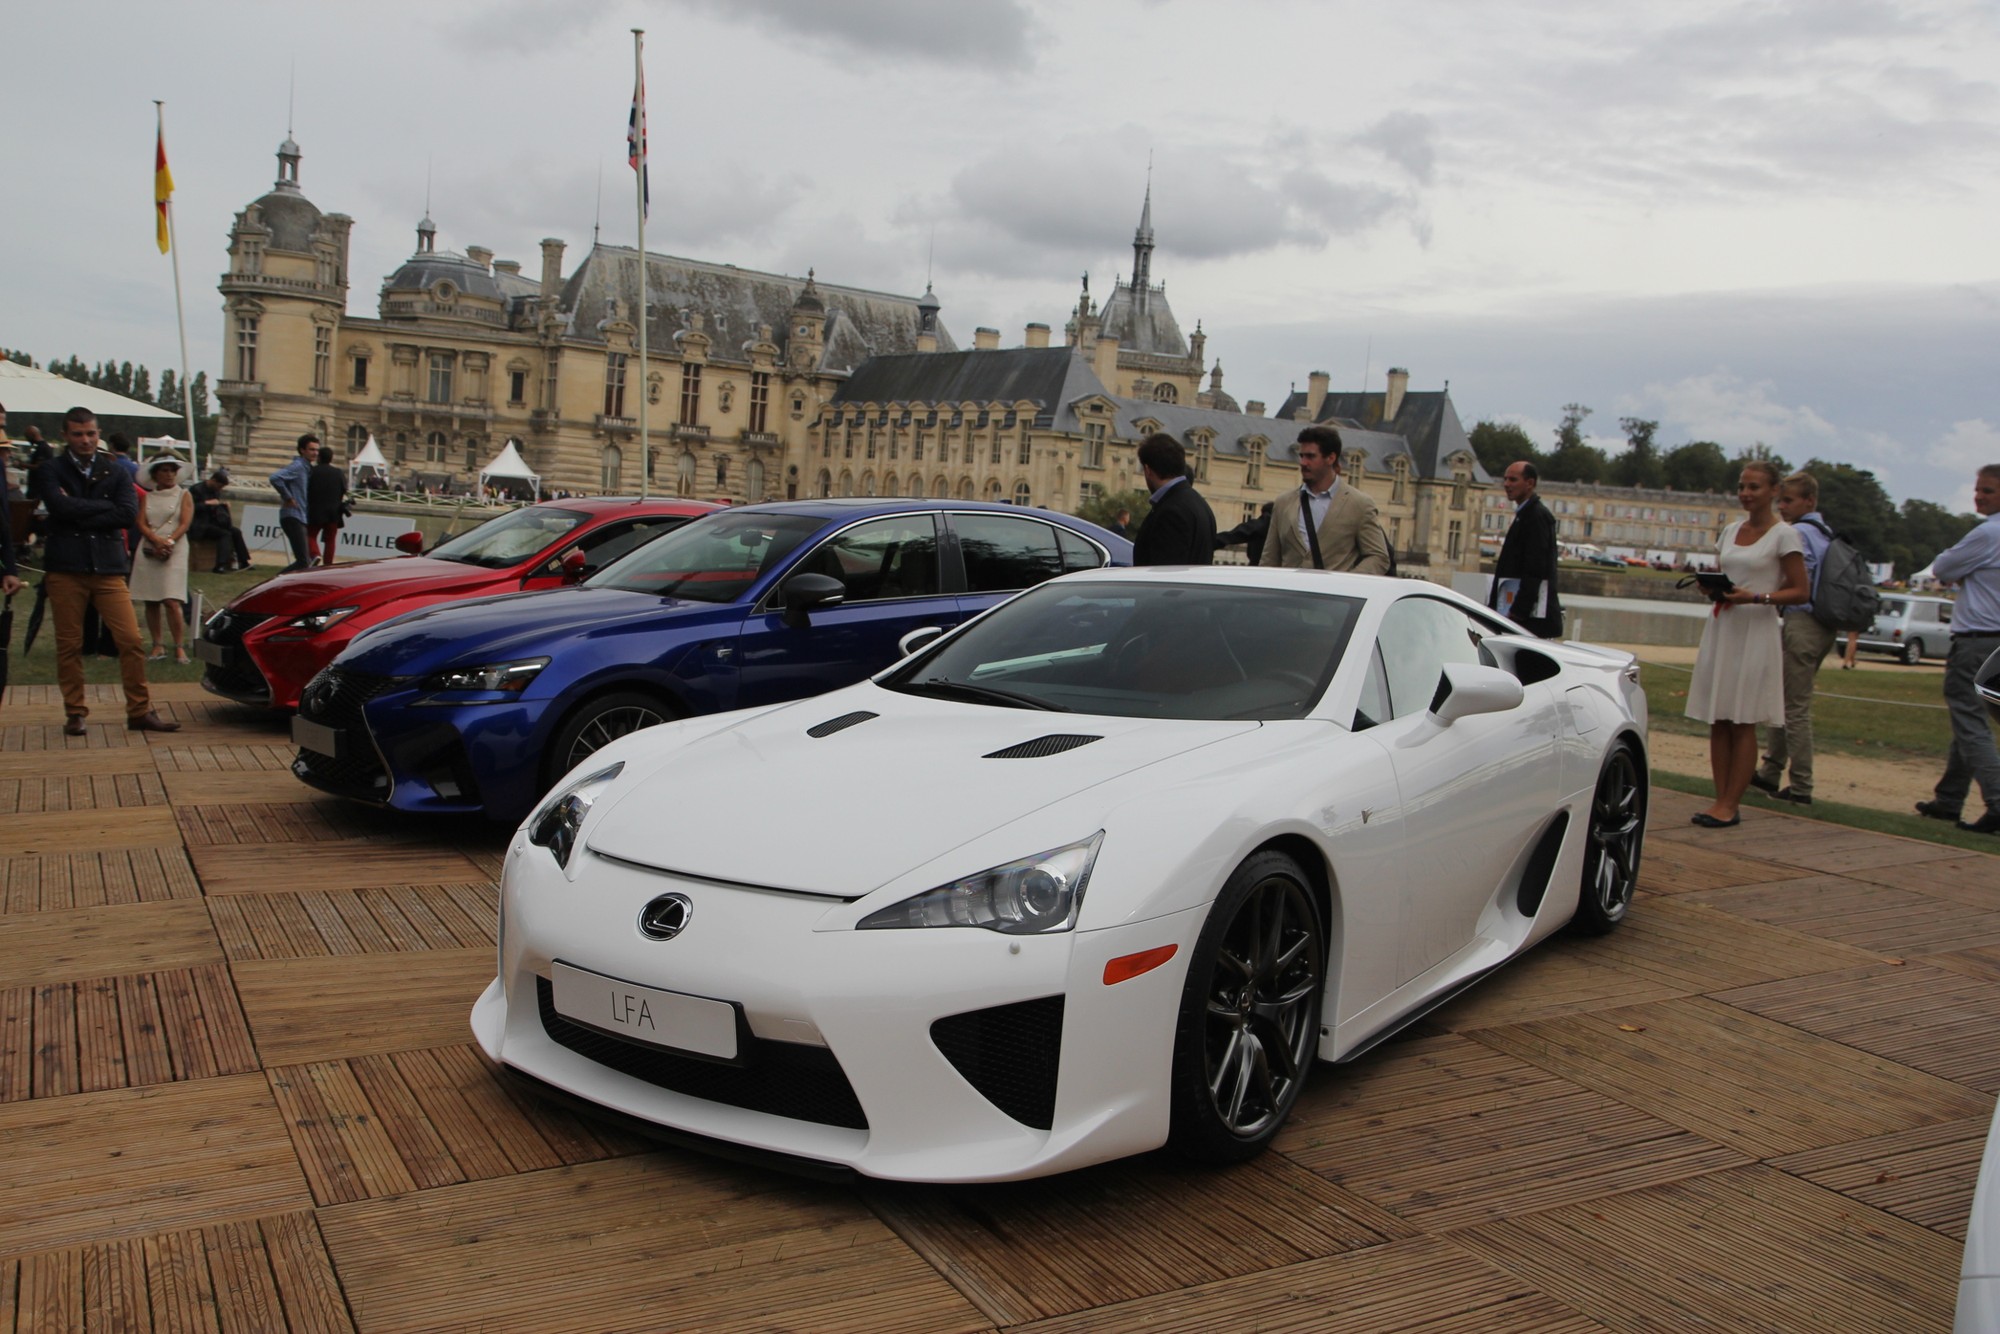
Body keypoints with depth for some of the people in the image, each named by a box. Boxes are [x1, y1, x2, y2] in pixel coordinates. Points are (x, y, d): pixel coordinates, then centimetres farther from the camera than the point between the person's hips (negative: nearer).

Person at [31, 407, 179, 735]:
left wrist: (80, 516, -7)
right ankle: (74, 714, 14)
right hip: (65, 569, -1)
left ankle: (140, 711, 2)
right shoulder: (51, 471, 7)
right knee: (69, 645, 3)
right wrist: (105, 506, -4)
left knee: (131, 640, -5)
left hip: (108, 568, 1)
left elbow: (129, 513, -4)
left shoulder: (116, 473, 12)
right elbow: (61, 506, -12)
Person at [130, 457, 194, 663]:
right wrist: (157, 541, -13)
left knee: (172, 602, -13)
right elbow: (141, 524, 5)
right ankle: (157, 645, 9)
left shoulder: (184, 495, 9)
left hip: (175, 551, -3)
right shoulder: (146, 497, 15)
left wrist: (169, 542, -16)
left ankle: (180, 647, -11)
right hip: (148, 550, 3)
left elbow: (185, 524, -1)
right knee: (150, 602, 2)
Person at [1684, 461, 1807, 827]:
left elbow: (1800, 592, -7)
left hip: (1756, 632, -6)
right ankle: (1721, 800, 8)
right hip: (1721, 627, 6)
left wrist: (1755, 598, -20)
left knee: (1742, 724, -4)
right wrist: (1713, 589, -1)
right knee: (1717, 721, 3)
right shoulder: (1731, 531, 14)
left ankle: (1730, 805, -1)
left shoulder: (1783, 534, -3)